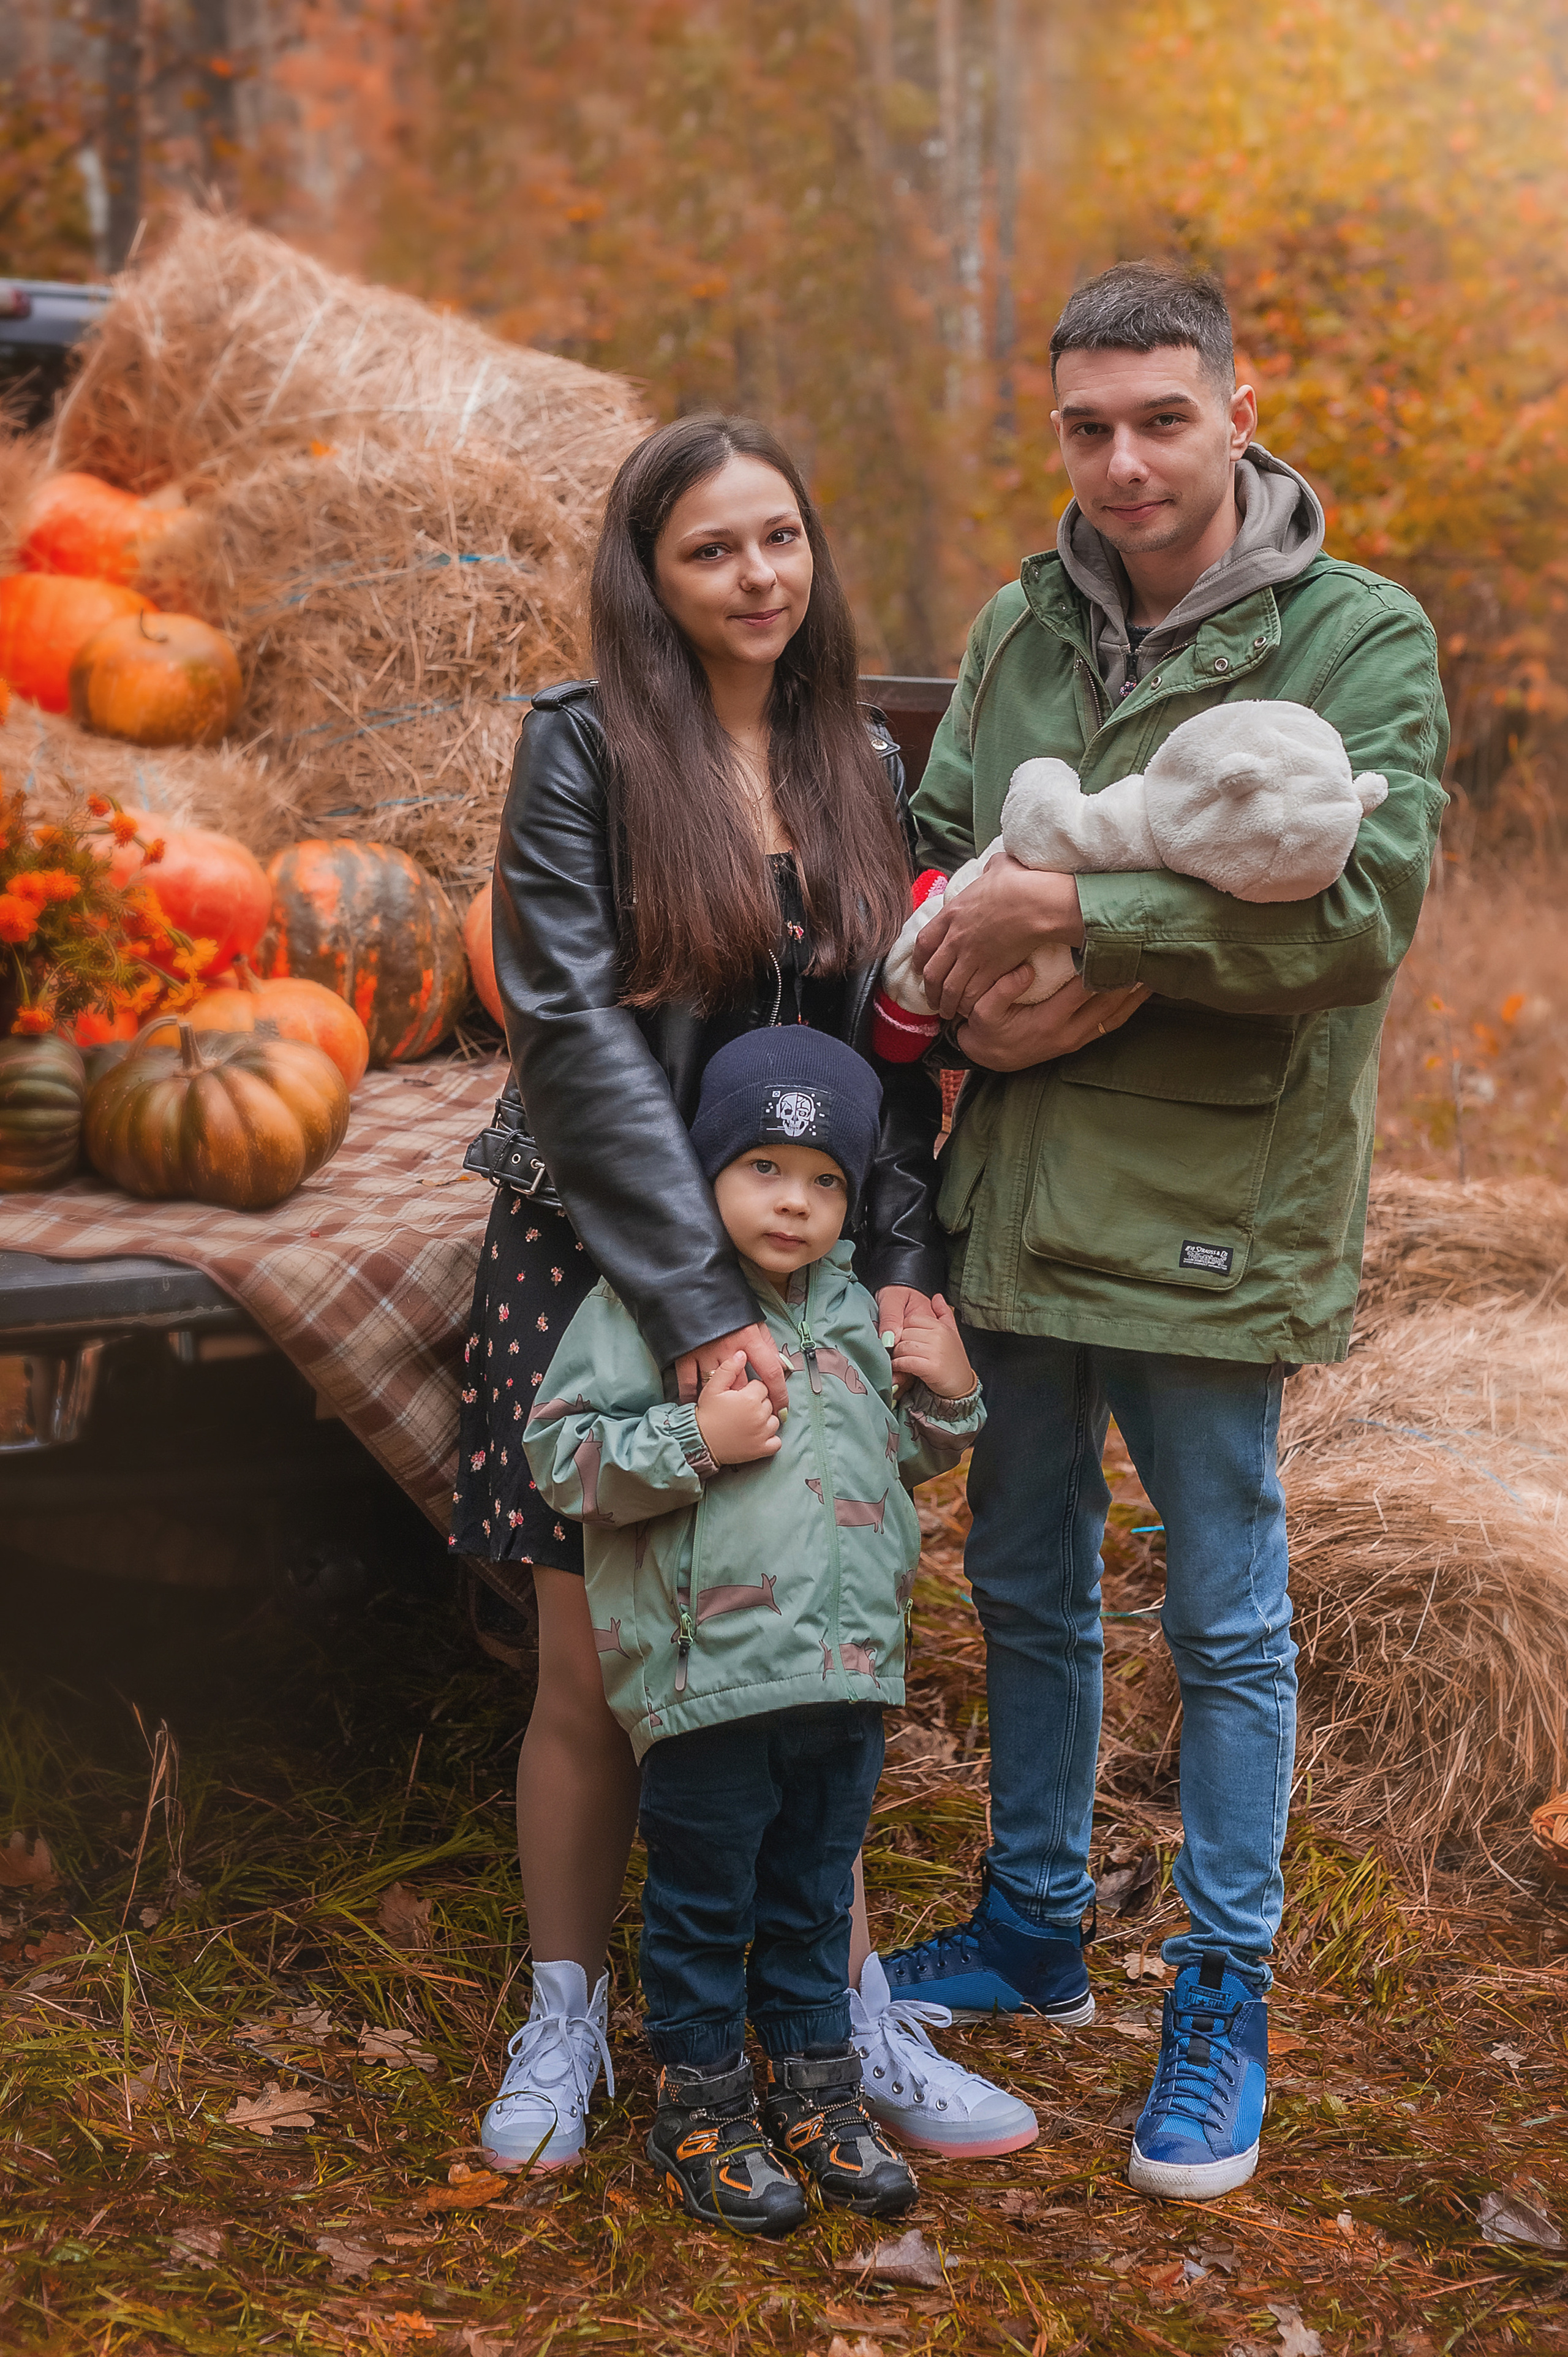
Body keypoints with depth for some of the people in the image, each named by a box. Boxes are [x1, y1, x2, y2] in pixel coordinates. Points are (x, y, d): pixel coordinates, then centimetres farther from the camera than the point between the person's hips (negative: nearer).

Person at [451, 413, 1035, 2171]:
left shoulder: (861, 768, 8)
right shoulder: (582, 750, -7)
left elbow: (896, 1038, 9)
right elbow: (574, 1033, -15)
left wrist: (902, 1262, -4)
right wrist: (700, 1301, -20)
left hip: (800, 1267, 4)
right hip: (600, 1266, -3)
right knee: (596, 1677, 4)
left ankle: (854, 2017, 21)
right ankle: (564, 2025, 22)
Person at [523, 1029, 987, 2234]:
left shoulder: (859, 1309, 11)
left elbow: (906, 1457, 24)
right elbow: (561, 1456, -12)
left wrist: (948, 1396, 5)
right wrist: (695, 1442, -22)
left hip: (848, 1673, 6)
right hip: (708, 1672, -5)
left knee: (817, 1889, 18)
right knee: (705, 1898, 7)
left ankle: (816, 2088, 32)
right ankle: (702, 2106, 22)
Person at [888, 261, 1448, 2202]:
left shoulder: (1358, 637, -9)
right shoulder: (1018, 630, 7)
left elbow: (1364, 907, -22)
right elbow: (935, 865, 10)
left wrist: (1071, 915, -23)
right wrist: (990, 1001, -13)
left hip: (1212, 1211, -5)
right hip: (1016, 1190, 6)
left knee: (1227, 1621, 7)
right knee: (1026, 1585, 19)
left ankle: (1223, 2003, 22)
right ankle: (1034, 1929, 38)